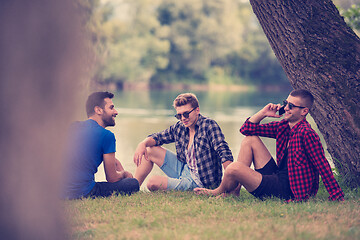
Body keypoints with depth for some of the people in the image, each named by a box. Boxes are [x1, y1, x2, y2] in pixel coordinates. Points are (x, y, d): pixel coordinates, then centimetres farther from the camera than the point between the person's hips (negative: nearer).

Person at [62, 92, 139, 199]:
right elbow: (112, 178, 2)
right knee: (134, 183, 3)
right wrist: (123, 173, 23)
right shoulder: (107, 135, -6)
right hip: (83, 193, -6)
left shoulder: (74, 127, 14)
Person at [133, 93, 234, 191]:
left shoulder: (209, 125, -20)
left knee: (152, 183, -14)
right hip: (184, 169, 8)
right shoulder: (179, 128, 0)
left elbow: (224, 151, -29)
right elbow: (158, 137, 14)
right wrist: (143, 144, -11)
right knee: (150, 150, 8)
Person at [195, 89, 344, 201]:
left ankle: (220, 191, 15)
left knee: (234, 168, -21)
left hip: (286, 190, -10)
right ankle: (235, 189, 6)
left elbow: (323, 166, -20)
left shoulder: (306, 134, -19)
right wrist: (264, 112, 0)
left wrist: (337, 197, -22)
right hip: (276, 177, 10)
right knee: (250, 139, 8)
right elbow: (246, 129, 14)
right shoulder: (283, 127, 8)